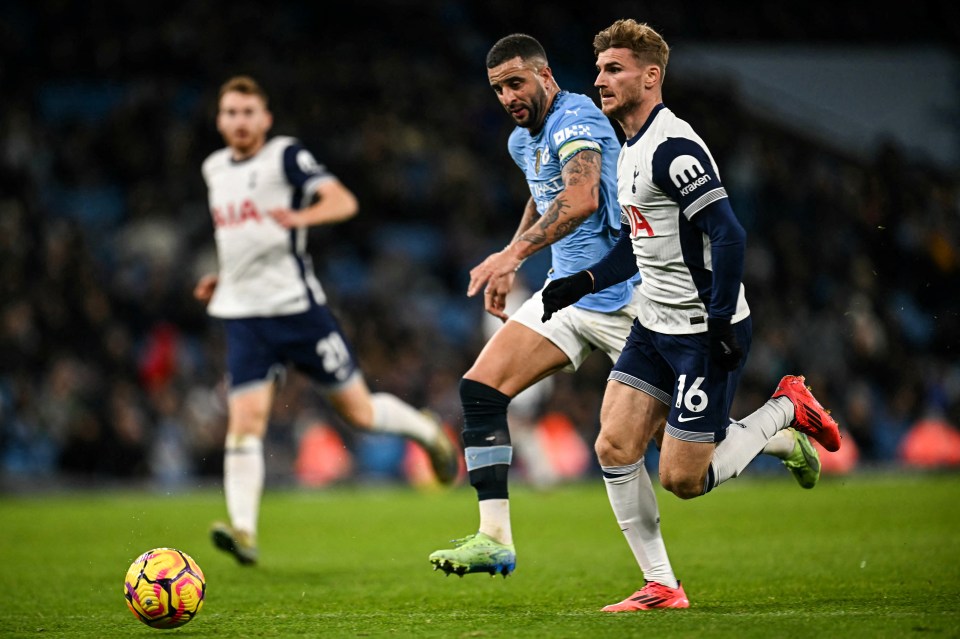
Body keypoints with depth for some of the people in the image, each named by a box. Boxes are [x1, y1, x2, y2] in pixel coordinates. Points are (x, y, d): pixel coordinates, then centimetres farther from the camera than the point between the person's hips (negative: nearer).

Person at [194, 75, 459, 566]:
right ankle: (243, 530, -18)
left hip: (296, 305, -4)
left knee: (358, 411, 4)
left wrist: (301, 216, -38)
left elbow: (343, 201, -19)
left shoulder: (286, 156, -5)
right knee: (244, 421, -12)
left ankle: (426, 431, 33)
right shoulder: (215, 168, 15)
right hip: (242, 314, 4)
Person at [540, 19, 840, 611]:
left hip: (705, 334, -9)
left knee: (683, 479, -8)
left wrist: (721, 324, -25)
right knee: (614, 449, -2)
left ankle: (784, 412, 14)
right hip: (654, 328, 9)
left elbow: (729, 236, -24)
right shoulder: (631, 151, 13)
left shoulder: (673, 148, -18)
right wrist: (582, 283, 13)